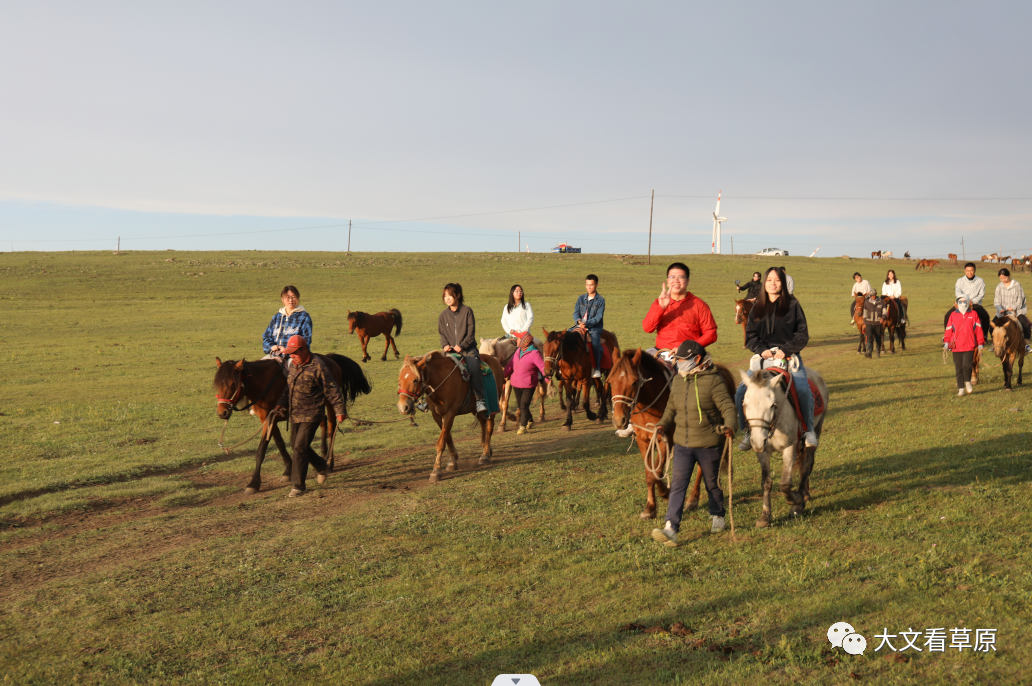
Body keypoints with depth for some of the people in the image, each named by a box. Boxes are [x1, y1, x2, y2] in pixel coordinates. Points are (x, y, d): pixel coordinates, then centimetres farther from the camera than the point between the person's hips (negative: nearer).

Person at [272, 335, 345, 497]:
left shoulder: (318, 367, -16)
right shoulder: (294, 365, 7)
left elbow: (332, 391, -11)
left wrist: (339, 411, -12)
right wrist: (281, 404, 6)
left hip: (311, 415, -8)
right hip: (295, 414, 8)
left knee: (300, 447, -11)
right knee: (296, 445, 17)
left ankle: (298, 486, -3)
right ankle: (321, 467, 39)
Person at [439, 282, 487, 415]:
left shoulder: (467, 311, 0)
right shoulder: (443, 316, 11)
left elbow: (471, 333, -4)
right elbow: (442, 334, 14)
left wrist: (461, 346, -16)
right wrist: (445, 345, -7)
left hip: (468, 349, -4)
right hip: (450, 351, 4)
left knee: (474, 369, -29)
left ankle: (479, 400, -25)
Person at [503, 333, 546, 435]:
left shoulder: (534, 353, -15)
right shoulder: (518, 351, 8)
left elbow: (542, 367, -18)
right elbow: (510, 365, 18)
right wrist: (503, 376, 18)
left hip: (528, 385, -7)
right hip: (516, 383, 7)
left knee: (524, 405, -7)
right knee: (520, 404, 17)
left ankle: (523, 426, 2)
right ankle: (529, 421, 38)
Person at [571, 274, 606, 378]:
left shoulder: (600, 300, 2)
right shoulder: (581, 298, 14)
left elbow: (598, 317, -7)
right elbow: (576, 312, 7)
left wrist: (587, 323, -21)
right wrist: (579, 321, -15)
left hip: (594, 328, -4)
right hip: (580, 326, 4)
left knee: (595, 344, -29)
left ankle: (597, 368, -19)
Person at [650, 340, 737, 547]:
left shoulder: (713, 381, -12)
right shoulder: (677, 380, 7)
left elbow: (727, 407, -14)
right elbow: (671, 407, 17)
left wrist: (730, 425, -32)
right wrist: (663, 424, 0)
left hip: (708, 444, -4)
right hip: (682, 443, 4)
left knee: (712, 483, 14)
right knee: (678, 484, -6)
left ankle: (718, 516, 38)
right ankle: (671, 528, -12)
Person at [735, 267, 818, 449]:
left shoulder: (792, 305, 5)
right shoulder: (757, 308, 15)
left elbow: (802, 335, 1)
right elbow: (750, 336, 10)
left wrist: (785, 350, -13)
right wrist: (762, 350, -9)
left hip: (789, 357, -3)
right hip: (763, 357, 3)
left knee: (803, 390, -27)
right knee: (741, 392, -16)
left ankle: (809, 429, -7)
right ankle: (749, 432, -1)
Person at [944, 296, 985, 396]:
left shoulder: (973, 314, 6)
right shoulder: (953, 315, 7)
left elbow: (978, 330, 8)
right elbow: (949, 330, 8)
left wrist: (980, 343, 6)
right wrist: (946, 342, 0)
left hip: (969, 346, -1)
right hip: (956, 347, 2)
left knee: (966, 365, -16)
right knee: (958, 369, 3)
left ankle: (968, 383, 9)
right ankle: (961, 389, 13)